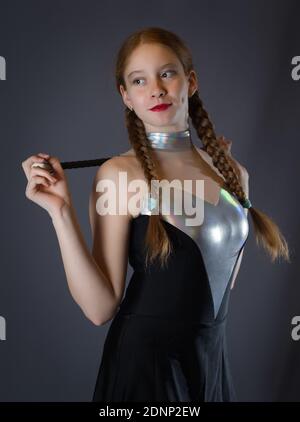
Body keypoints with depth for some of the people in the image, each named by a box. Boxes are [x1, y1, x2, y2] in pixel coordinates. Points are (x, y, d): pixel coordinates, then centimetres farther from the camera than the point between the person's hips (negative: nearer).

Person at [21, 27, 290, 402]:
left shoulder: (230, 171, 1)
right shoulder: (120, 174, -13)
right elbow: (100, 308, -17)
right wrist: (62, 213, -24)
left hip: (213, 356, 5)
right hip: (146, 360, -5)